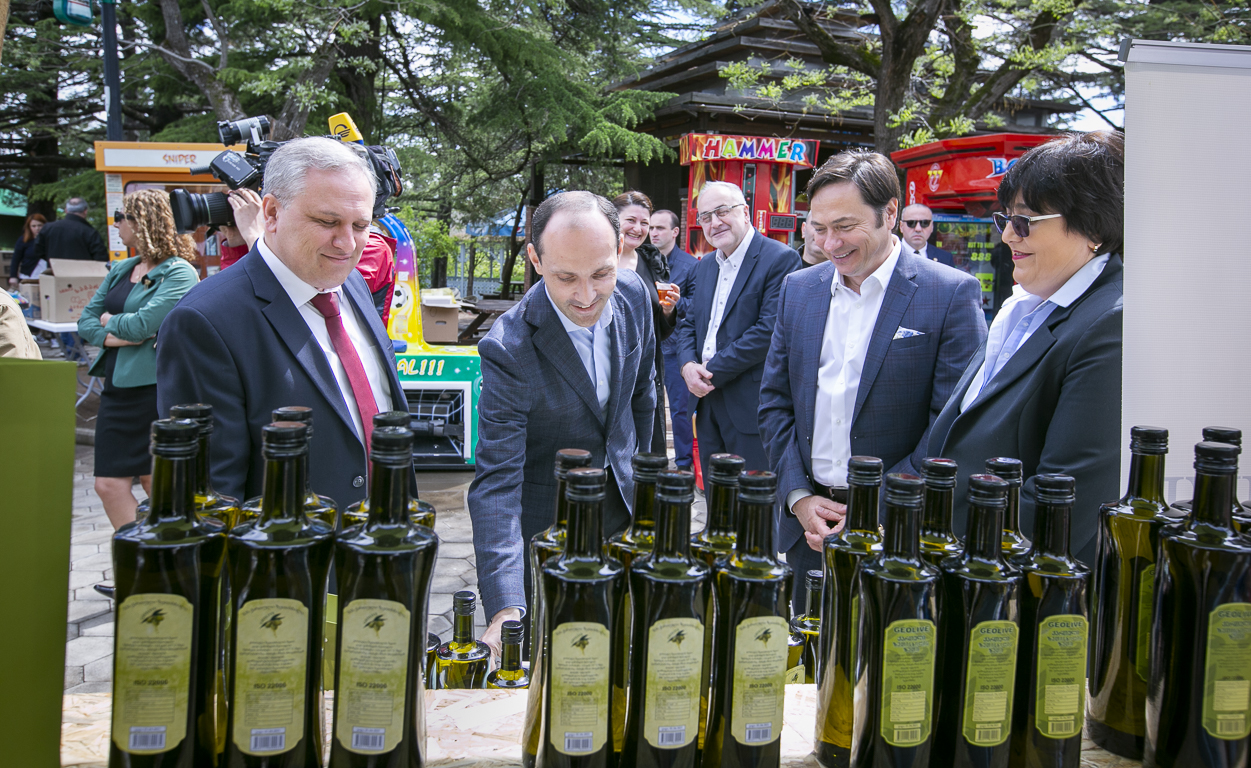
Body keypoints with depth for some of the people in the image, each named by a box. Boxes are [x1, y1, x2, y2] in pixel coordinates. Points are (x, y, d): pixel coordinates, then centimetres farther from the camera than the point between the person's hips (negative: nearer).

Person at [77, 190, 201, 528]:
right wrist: (111, 336, -8)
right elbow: (86, 320, 13)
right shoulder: (121, 270, 16)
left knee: (154, 480, 0)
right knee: (109, 484, 3)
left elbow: (141, 325, -19)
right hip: (117, 387, 8)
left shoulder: (179, 273, -9)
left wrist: (109, 319, 1)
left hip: (155, 388, -8)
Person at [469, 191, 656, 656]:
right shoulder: (509, 350, -31)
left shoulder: (633, 293, -14)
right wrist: (505, 608, -42)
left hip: (622, 496, 5)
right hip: (549, 518, -5)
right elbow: (497, 481, -34)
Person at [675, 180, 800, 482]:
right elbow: (688, 324, 16)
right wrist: (688, 365, -6)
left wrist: (713, 371, -16)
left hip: (752, 406, -7)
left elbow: (769, 330, -19)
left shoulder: (780, 259, -11)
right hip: (708, 402, 7)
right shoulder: (705, 265, 15)